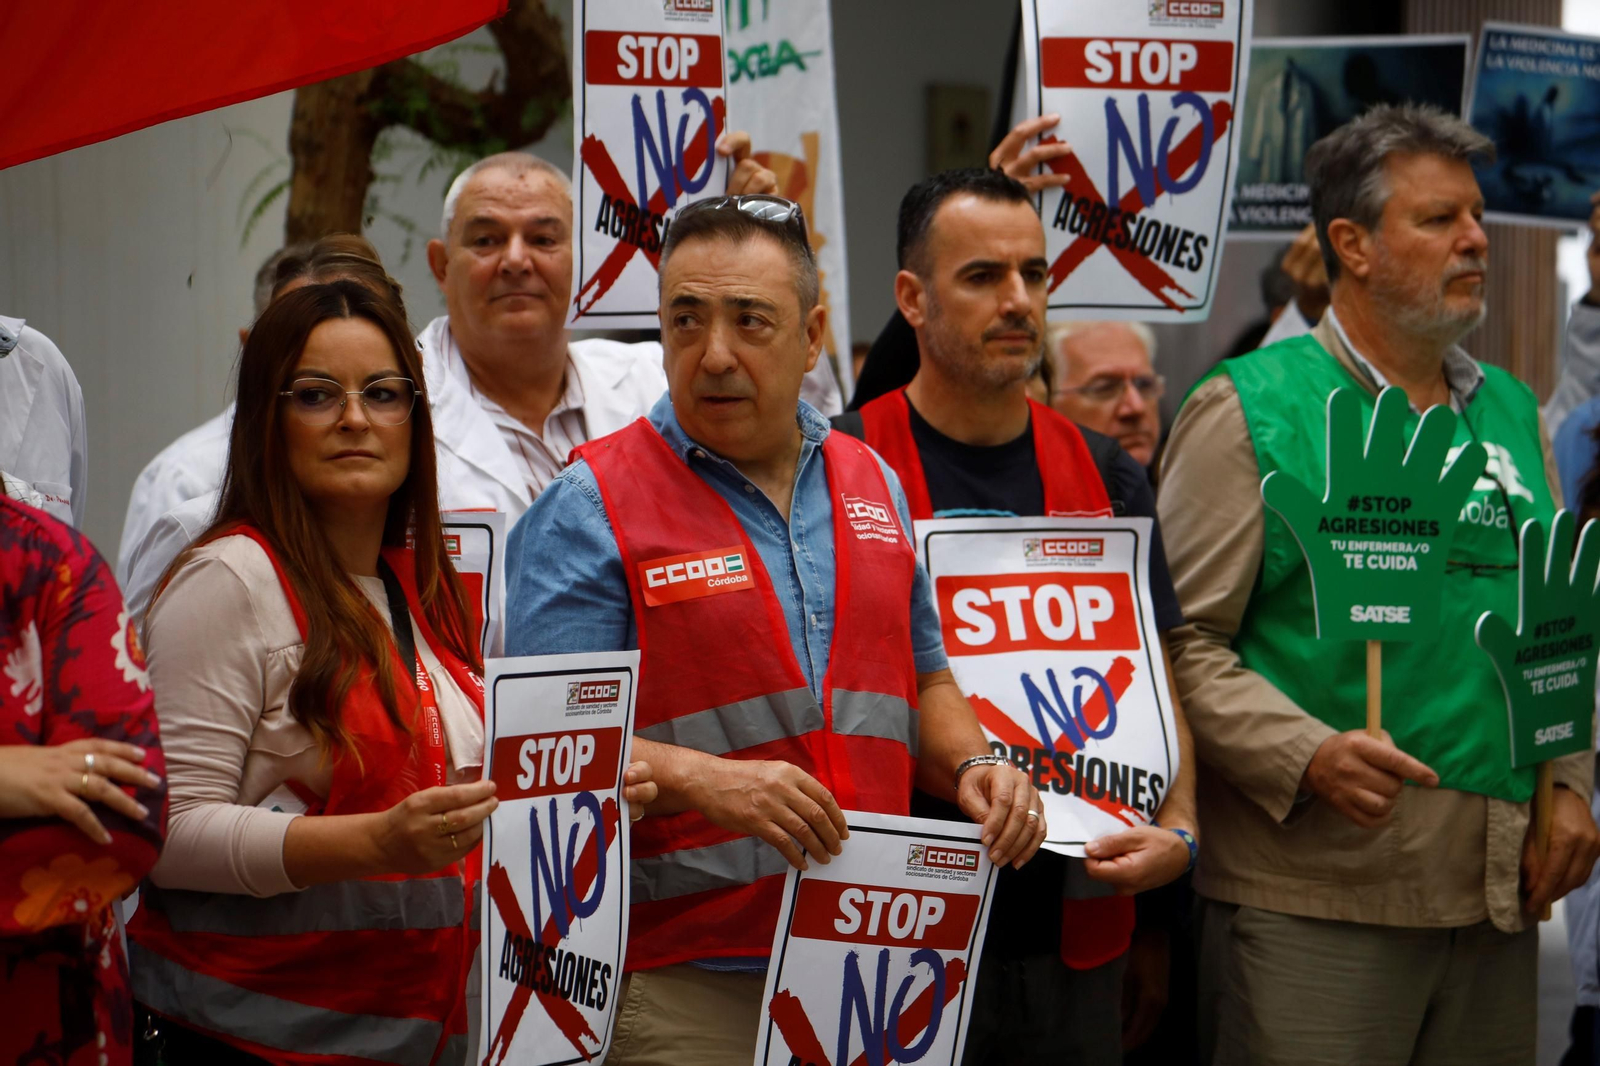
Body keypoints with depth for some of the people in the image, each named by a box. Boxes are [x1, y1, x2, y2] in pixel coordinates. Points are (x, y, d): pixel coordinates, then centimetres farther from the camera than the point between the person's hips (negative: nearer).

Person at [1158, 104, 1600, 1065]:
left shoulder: (1512, 411, 16)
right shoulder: (1247, 412, -3)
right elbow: (1182, 638, -9)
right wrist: (1307, 756, -21)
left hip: (1500, 894, 6)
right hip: (1313, 899, -6)